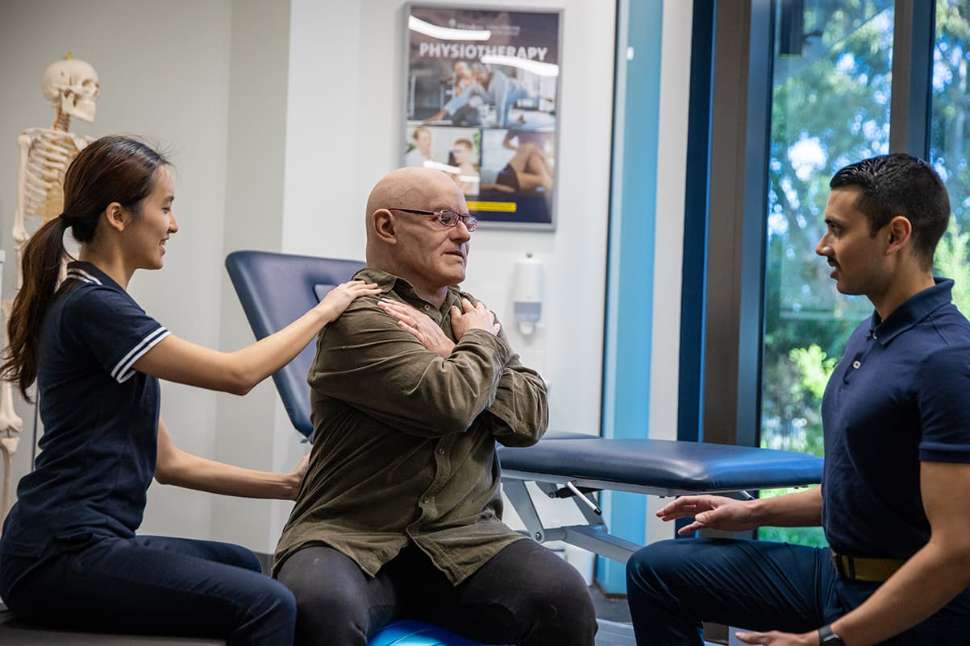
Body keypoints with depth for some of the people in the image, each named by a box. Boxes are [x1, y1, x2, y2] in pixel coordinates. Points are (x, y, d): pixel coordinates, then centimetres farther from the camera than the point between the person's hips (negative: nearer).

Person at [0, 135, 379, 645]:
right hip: (58, 559, -10)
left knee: (244, 567, 26)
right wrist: (325, 310, -3)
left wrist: (288, 485, 11)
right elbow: (237, 373, -16)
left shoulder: (97, 303, 16)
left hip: (81, 543, 10)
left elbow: (168, 462, 16)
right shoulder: (92, 306, -14)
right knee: (266, 604, -21)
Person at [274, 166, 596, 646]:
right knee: (322, 607, -37)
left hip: (463, 540, 5)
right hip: (351, 536, -5)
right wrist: (482, 345, -1)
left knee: (565, 601, -22)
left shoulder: (466, 311, 18)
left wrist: (451, 355, -6)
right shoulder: (359, 316, -6)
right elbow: (448, 404, -21)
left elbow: (531, 417, 5)